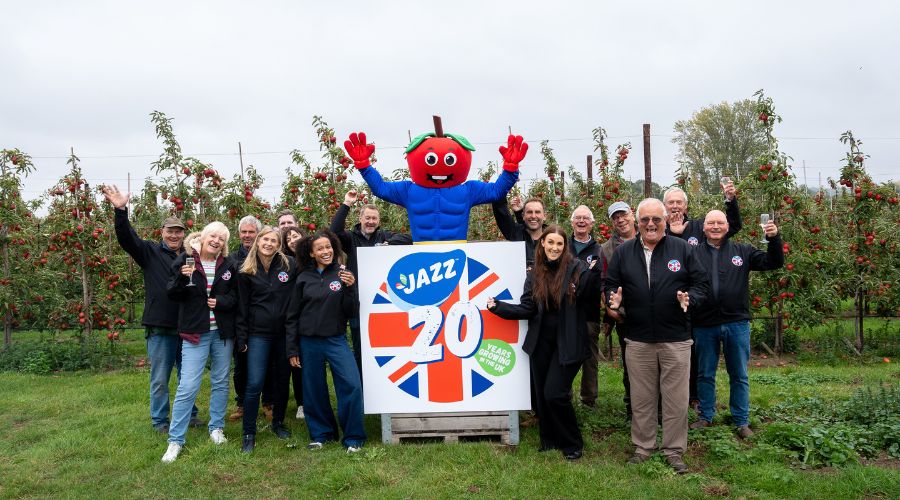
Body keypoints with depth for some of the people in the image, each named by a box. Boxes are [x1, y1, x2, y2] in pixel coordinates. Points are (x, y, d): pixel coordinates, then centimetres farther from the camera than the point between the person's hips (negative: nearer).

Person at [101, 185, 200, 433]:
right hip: (160, 328, -2)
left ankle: (189, 415, 30)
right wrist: (120, 210, -27)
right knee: (160, 378, 7)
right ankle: (159, 421, 21)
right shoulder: (150, 252, 1)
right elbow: (126, 238, -14)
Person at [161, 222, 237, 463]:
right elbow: (172, 294, -4)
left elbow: (237, 295, 8)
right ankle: (175, 440, 4)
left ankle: (216, 428, 29)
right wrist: (182, 277, -23)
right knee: (187, 386, -6)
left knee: (220, 382, 13)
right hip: (195, 332, -3)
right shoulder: (185, 259, -3)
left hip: (223, 332, 3)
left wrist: (221, 302, -12)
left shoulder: (228, 265, 2)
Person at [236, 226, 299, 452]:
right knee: (254, 384, -6)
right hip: (258, 334, -1)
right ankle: (249, 433, 8)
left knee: (282, 381, 12)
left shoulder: (289, 265, 0)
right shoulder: (247, 271, 1)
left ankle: (278, 423, 32)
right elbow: (242, 306, 4)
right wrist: (241, 337, 2)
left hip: (284, 333, 1)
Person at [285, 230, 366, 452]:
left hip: (336, 340, -2)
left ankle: (353, 438, 2)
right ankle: (321, 434, 28)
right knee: (313, 391, 9)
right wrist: (292, 349, 5)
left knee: (352, 385, -13)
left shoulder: (342, 273, -1)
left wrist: (350, 287, -18)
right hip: (309, 342, 2)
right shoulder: (304, 278, 3)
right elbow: (292, 316, 7)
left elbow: (352, 312, -2)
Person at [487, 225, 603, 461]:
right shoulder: (535, 273, 5)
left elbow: (591, 301, -18)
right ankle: (549, 440, 33)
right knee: (542, 394, 12)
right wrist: (498, 306, -11)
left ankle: (572, 444, 16)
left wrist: (595, 275, -33)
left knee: (555, 394, -8)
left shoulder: (577, 268, -8)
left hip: (568, 342, -4)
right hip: (541, 342, 5)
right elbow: (526, 309, 0)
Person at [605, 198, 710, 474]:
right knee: (641, 399, 11)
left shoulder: (682, 249, 1)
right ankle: (643, 447, 26)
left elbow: (701, 284, 2)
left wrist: (690, 299, -18)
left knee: (676, 399, 5)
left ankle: (674, 451, 20)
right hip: (637, 340, 1)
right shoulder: (623, 252, 5)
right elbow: (610, 284, 8)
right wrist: (614, 298, -13)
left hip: (676, 339, -1)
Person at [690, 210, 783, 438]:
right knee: (705, 375, 12)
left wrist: (774, 239, -13)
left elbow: (773, 263, 1)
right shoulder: (694, 254, 1)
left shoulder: (742, 251, 5)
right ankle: (706, 416, 27)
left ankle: (741, 421, 24)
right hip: (704, 325, -1)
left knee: (739, 375, 11)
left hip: (737, 324, 1)